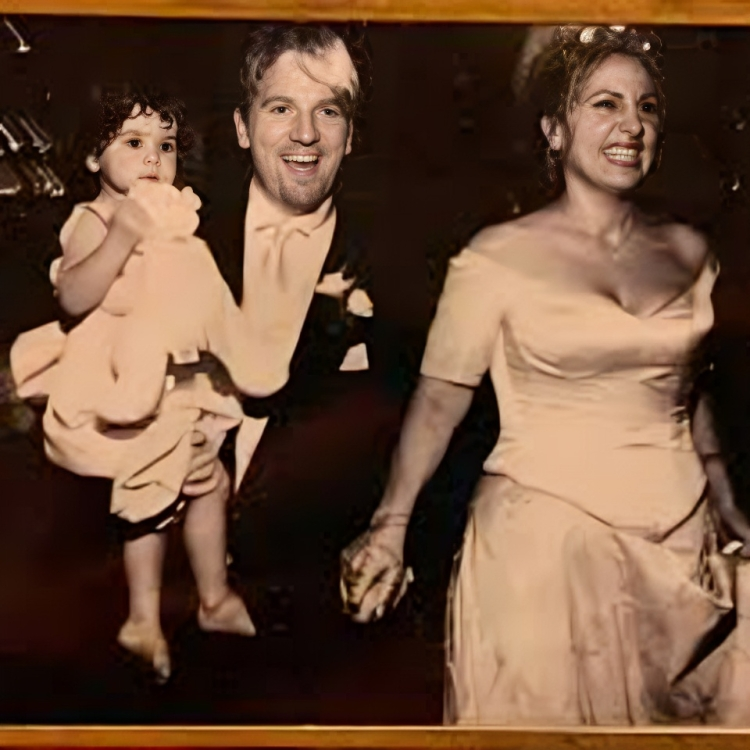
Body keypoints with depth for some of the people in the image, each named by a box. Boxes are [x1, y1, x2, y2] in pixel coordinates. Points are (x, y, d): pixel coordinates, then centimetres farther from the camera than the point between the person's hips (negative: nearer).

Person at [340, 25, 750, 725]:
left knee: (669, 710, 16)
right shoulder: (501, 257, -9)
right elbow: (440, 396, -8)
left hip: (676, 539, 5)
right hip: (541, 540, -4)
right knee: (541, 713, 6)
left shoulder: (686, 251, 5)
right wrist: (390, 524, -16)